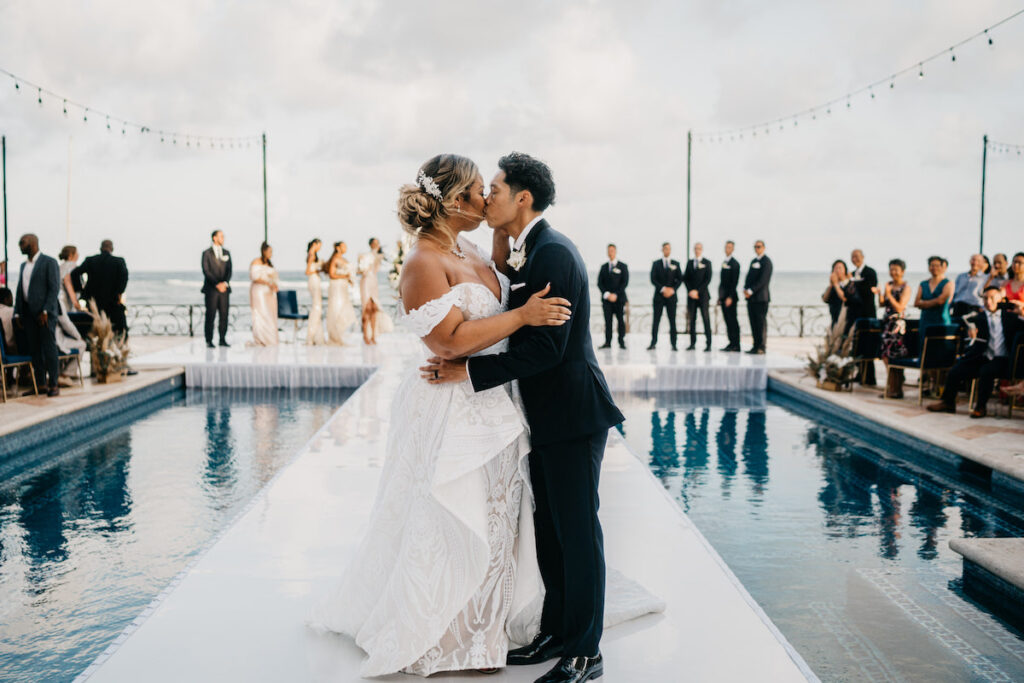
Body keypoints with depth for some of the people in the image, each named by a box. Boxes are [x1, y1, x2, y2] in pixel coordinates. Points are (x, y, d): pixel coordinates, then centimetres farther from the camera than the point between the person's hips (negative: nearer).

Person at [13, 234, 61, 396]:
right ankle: (40, 383, 13)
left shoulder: (49, 262, -4)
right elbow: (20, 290, 19)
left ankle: (53, 384, -1)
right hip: (28, 313, 7)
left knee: (49, 348, -5)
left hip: (45, 313, -7)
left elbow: (55, 288, -10)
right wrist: (18, 313, 10)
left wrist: (45, 311, -17)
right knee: (34, 350, 7)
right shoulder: (24, 265, 18)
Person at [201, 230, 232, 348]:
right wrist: (217, 284, -16)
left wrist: (225, 283, -10)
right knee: (210, 315, -4)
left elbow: (229, 270, 7)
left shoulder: (226, 253, 13)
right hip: (211, 289, -4)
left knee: (224, 315, 1)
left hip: (224, 288, 4)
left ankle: (223, 339, 6)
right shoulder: (207, 253, 0)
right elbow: (206, 271, -8)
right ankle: (209, 341, 0)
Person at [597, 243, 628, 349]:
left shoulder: (623, 267, 5)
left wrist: (615, 294, -11)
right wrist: (606, 294, -7)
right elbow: (599, 283, 8)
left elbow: (625, 283, -2)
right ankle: (607, 342, -3)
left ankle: (622, 342, 1)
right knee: (607, 321, -2)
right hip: (606, 298, 2)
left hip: (619, 298, -2)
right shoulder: (604, 267, 14)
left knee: (621, 321, -2)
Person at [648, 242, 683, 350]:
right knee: (656, 320, -2)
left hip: (671, 295, 1)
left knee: (672, 321, -1)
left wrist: (672, 289, -9)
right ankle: (653, 343, 0)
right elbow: (653, 279, -1)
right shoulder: (656, 264, 6)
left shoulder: (675, 264, 10)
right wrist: (663, 289, -13)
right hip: (659, 295, -1)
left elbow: (680, 279, 6)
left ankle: (673, 344, 0)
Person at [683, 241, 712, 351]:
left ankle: (708, 344, -7)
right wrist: (690, 291, -4)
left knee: (706, 319, -6)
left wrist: (697, 291, -11)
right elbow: (685, 278, 11)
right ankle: (692, 343, 5)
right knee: (691, 319, 2)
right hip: (691, 295, 3)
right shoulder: (689, 262, 14)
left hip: (702, 294, -3)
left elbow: (707, 280, -4)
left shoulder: (707, 263, 3)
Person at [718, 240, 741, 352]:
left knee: (732, 321, -7)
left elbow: (734, 282, -14)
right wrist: (720, 296, 14)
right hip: (724, 297, 8)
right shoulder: (724, 263, 17)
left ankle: (735, 345, -5)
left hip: (730, 297, -8)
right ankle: (732, 343, 11)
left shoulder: (734, 263, -8)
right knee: (728, 321, 7)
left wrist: (730, 297, -19)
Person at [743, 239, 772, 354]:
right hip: (751, 297, 8)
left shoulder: (766, 261, -5)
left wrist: (751, 291, -16)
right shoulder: (754, 261, 20)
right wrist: (745, 289, 0)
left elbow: (763, 280, -14)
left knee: (761, 322, -7)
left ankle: (761, 347, -7)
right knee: (753, 322, 7)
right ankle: (756, 346, 10)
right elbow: (749, 276, 18)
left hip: (761, 297, -8)